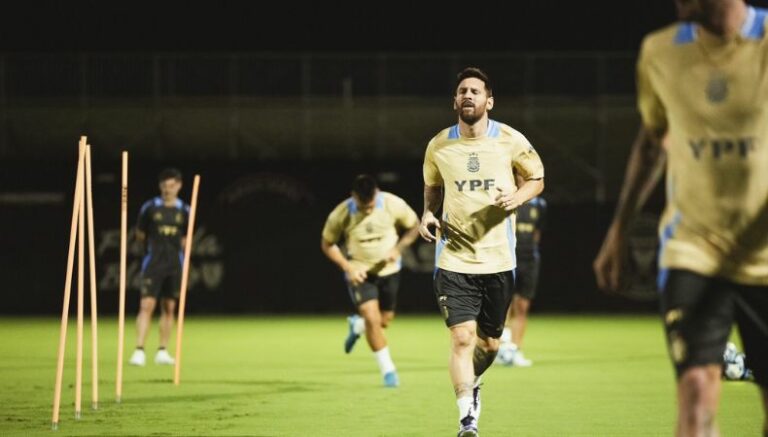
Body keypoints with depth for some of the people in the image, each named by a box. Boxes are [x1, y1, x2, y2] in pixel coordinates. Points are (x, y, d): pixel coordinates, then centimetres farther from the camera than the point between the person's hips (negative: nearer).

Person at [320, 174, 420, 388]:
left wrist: (398, 249, -16)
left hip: (388, 270, 3)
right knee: (372, 319, -17)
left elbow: (413, 226, -1)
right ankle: (388, 370, -4)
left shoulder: (393, 205, -19)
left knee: (385, 320, 12)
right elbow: (327, 244, -5)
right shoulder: (341, 214, -21)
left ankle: (357, 325, 48)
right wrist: (347, 267, -17)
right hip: (359, 272, -3)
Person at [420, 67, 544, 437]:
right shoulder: (438, 146, 2)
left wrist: (517, 198, -11)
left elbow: (536, 179, 9)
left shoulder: (511, 141, -3)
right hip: (453, 258, -1)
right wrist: (428, 213, 0)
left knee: (489, 343, 12)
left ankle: (472, 383, 44)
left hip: (498, 259, 1)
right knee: (462, 338, -14)